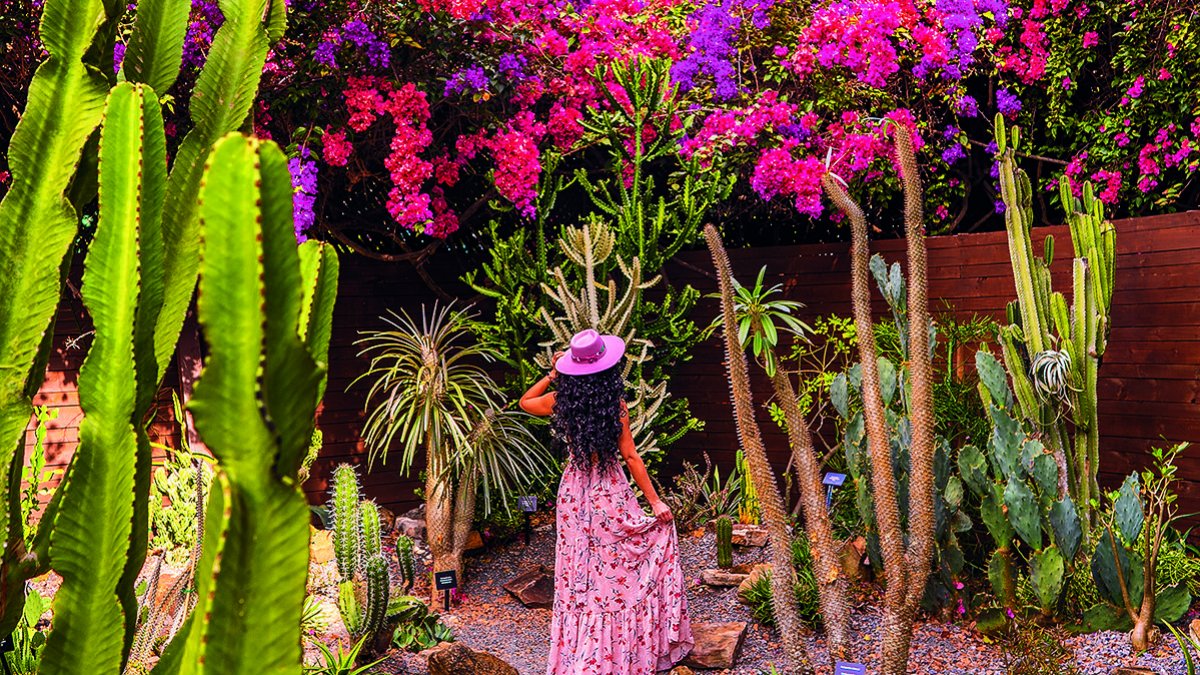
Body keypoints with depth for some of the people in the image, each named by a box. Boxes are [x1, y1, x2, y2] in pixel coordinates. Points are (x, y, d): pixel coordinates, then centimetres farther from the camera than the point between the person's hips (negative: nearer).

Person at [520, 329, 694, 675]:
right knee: (615, 571, 10)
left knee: (578, 573, 12)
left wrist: (552, 375, 10)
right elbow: (630, 456, -11)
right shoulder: (615, 404, -13)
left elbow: (525, 402, 16)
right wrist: (654, 500, -5)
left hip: (574, 493, 3)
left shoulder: (560, 401, -5)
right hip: (610, 493, -3)